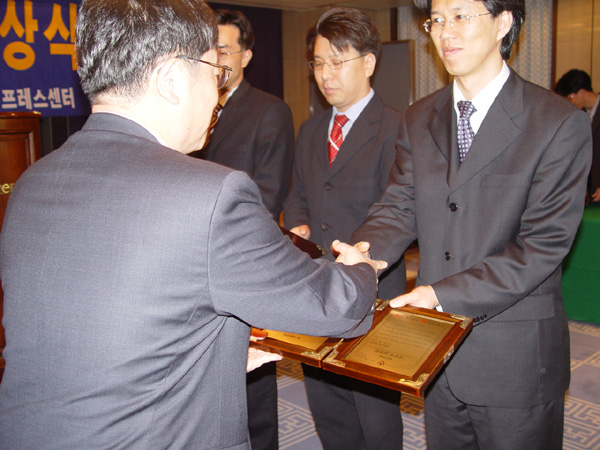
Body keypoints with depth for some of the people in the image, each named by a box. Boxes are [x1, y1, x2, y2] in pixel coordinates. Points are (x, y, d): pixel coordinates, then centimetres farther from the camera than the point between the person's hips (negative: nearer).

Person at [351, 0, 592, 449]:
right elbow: (400, 206, 1)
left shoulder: (561, 124, -13)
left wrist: (444, 293, -22)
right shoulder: (419, 119, 5)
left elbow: (544, 244, -17)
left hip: (515, 357, -4)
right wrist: (365, 251, -21)